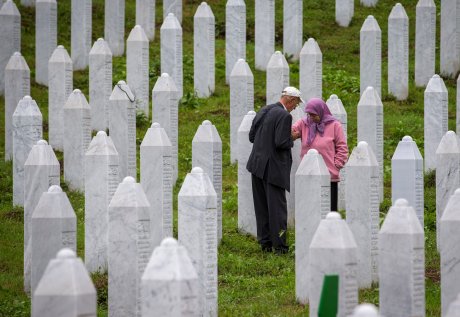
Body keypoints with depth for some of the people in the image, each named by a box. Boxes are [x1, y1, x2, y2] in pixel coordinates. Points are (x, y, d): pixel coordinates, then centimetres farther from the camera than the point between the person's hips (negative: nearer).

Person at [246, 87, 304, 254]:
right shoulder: (284, 116, -15)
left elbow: (252, 136, 13)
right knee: (277, 207, -1)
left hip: (257, 165, 8)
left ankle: (265, 243, 18)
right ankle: (279, 245, 0)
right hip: (273, 167, -8)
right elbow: (281, 143, -21)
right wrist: (291, 140, -2)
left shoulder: (264, 110, 9)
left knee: (262, 207, 13)